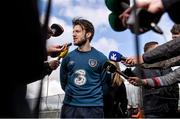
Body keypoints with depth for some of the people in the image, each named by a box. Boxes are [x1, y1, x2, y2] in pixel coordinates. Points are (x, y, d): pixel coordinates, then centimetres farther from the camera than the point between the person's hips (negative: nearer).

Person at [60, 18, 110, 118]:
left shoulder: (101, 58, -1)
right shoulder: (68, 57, 7)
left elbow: (105, 83, 2)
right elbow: (63, 82, 13)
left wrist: (92, 96, 0)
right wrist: (73, 93, 7)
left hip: (93, 107, -2)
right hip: (69, 106, 2)